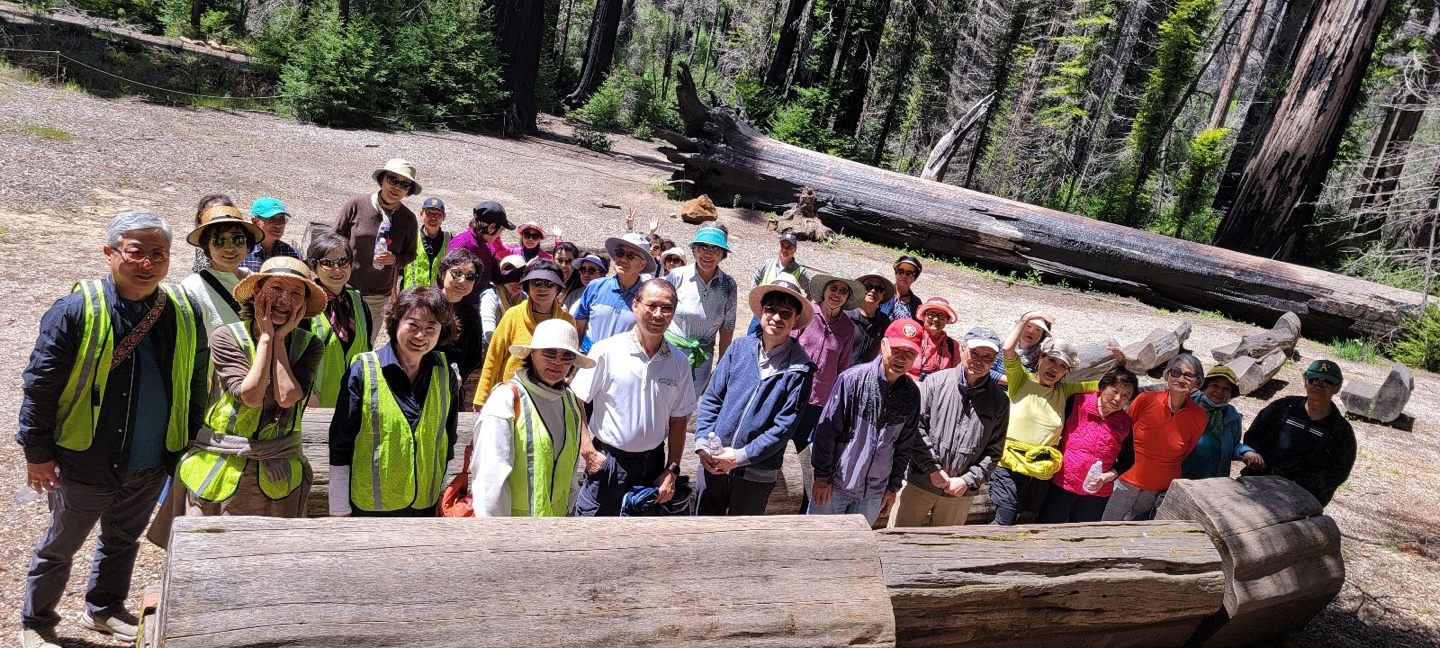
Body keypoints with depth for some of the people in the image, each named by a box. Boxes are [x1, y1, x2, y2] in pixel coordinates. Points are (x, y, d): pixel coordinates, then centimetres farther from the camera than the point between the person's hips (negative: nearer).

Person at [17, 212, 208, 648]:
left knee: (123, 541, 23)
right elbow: (39, 385, -11)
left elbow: (195, 384, 7)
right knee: (60, 547, 15)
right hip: (85, 464, -4)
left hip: (151, 466, 4)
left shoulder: (184, 313, -2)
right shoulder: (77, 309, -15)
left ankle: (104, 610, 44)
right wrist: (37, 452, -10)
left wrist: (191, 445, 8)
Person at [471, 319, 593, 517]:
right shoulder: (506, 398, -15)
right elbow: (490, 476, -18)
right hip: (511, 515, -6)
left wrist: (567, 508, 16)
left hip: (556, 515, 6)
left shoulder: (572, 403, 5)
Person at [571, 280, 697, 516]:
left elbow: (679, 419, 7)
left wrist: (672, 470, 3)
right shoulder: (606, 351, -10)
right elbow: (575, 402, -8)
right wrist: (589, 452, -12)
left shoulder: (679, 362, 1)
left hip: (652, 463, 4)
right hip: (607, 461, -3)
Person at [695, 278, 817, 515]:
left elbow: (785, 426, -13)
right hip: (713, 462, 2)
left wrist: (741, 456, -15)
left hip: (756, 473, -2)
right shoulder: (739, 348, -1)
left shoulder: (800, 369, -10)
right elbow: (711, 398, 1)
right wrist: (703, 444, -10)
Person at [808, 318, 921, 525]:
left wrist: (893, 487, 10)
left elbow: (904, 445, 9)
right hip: (834, 485, -3)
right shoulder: (853, 379, -14)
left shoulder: (911, 394, -1)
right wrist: (822, 476, -9)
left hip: (873, 493, 4)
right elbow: (826, 430, -10)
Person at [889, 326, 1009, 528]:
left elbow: (994, 451, 3)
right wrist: (933, 468, -12)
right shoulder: (935, 382, -5)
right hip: (919, 483, -2)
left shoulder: (999, 400, 1)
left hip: (960, 493, 2)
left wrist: (967, 480, -7)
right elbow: (916, 428, -6)